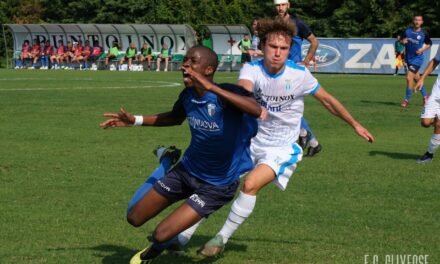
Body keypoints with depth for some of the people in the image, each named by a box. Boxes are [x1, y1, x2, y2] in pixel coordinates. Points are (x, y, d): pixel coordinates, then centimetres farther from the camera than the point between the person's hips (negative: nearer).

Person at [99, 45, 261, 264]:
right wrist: (134, 121, 7)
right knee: (134, 218, 12)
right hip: (186, 170, 6)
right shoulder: (188, 96, -8)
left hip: (217, 186, -6)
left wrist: (210, 87, -53)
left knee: (161, 235, -12)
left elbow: (256, 110, -50)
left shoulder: (226, 94, -28)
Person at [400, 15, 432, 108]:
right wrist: (403, 41, -14)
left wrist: (422, 49, -11)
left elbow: (429, 44, 6)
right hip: (408, 58, 4)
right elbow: (401, 40, 10)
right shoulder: (407, 32, -1)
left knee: (409, 77, -15)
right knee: (416, 77, 17)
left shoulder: (424, 33, -6)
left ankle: (407, 100, -4)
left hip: (417, 58, -4)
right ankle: (425, 96, 36)